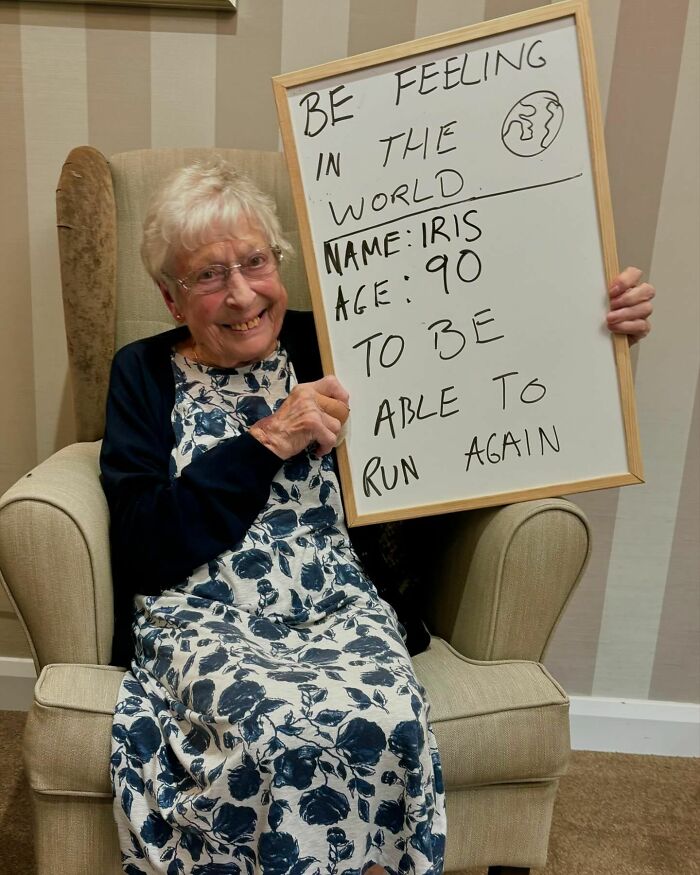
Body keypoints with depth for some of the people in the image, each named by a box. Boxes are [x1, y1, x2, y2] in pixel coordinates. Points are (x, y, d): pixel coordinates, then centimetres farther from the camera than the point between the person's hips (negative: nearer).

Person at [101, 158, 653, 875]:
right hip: (203, 619, -1)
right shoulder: (144, 375, 6)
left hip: (337, 605, 2)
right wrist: (267, 443, -13)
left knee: (384, 724, -30)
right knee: (277, 731, -32)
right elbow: (143, 547, -6)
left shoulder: (324, 346, 8)